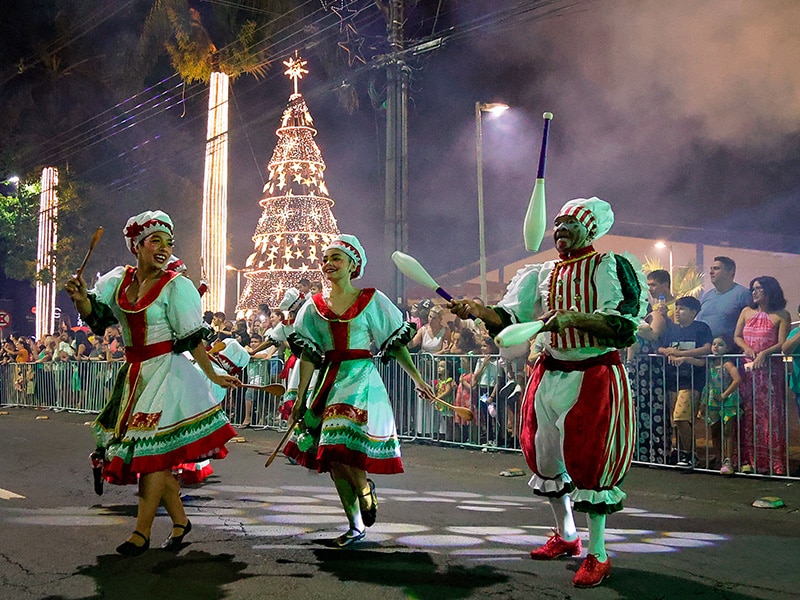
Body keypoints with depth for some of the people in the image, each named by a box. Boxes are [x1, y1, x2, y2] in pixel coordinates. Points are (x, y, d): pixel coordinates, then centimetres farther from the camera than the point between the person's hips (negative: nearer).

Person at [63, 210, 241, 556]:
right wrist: (81, 300, -15)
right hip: (135, 374, 6)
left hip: (167, 372, -6)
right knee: (153, 454, 10)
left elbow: (193, 339, -8)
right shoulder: (118, 280, 8)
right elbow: (96, 317, 5)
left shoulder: (176, 286, -8)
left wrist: (213, 376, -9)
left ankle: (142, 533, -2)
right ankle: (179, 520, 23)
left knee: (152, 449, -8)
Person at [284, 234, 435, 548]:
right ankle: (355, 526, 15)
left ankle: (365, 487, 13)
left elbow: (396, 343, 3)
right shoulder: (315, 307, 8)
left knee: (342, 447, -19)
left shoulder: (371, 300, 0)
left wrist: (417, 379, 0)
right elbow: (308, 355, 7)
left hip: (361, 379, -4)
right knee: (333, 457, 4)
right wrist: (300, 398, 4)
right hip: (329, 381, 4)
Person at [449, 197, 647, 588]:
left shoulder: (612, 267, -6)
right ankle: (566, 537, 34)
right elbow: (510, 316, 1)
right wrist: (479, 310, -18)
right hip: (550, 375, 6)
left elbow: (624, 324, -18)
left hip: (595, 377, -6)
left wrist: (574, 317, -30)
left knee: (589, 462, -7)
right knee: (546, 457, 13)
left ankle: (597, 555, 7)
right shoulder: (542, 274, 11)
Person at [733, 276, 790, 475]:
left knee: (770, 414, -4)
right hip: (747, 369, 4)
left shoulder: (781, 315, 1)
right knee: (748, 414, 1)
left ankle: (771, 462, -1)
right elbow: (737, 336, 13)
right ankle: (748, 459, 4)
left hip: (770, 369, -4)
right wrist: (747, 348, -6)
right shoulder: (747, 312, 14)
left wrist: (765, 353, -21)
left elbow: (782, 343, -6)